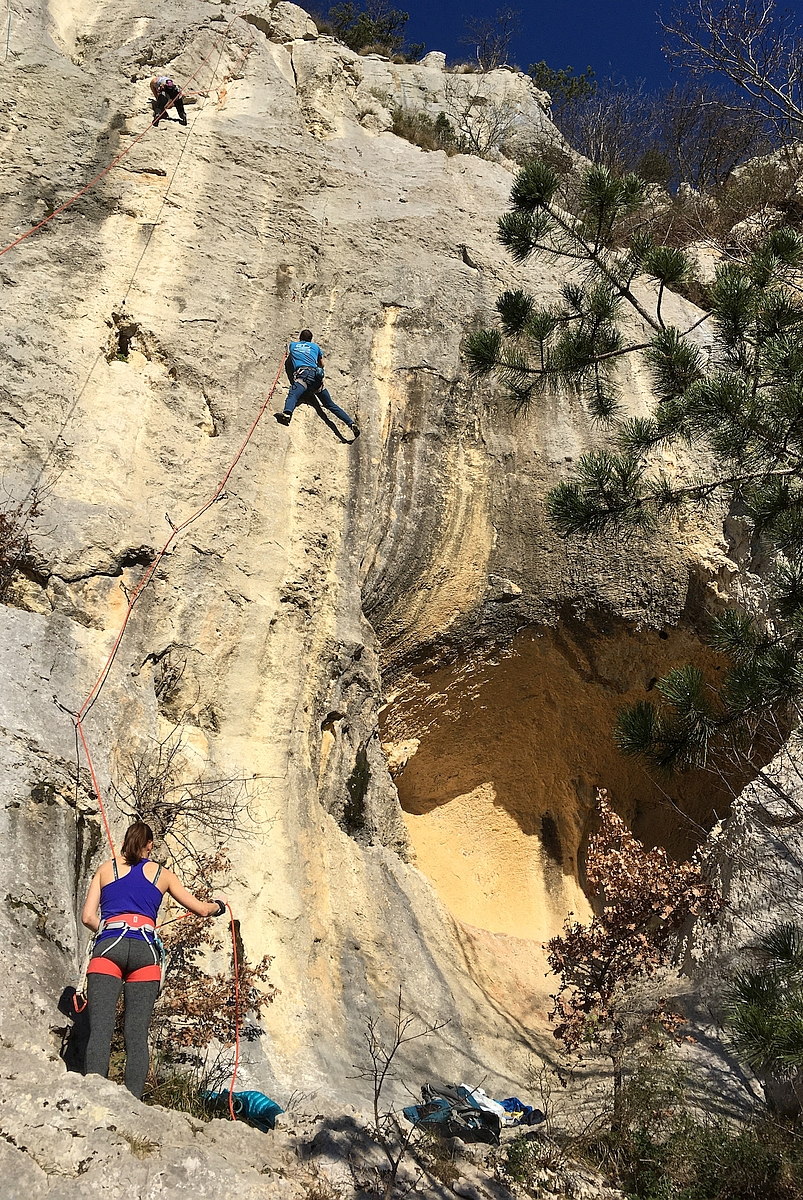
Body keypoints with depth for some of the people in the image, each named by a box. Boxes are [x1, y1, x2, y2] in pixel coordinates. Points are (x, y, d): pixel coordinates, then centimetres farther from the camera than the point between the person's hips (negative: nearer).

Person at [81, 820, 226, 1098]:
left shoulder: (106, 869, 19)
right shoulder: (162, 874, 21)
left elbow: (88, 917, 13)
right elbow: (201, 909, 27)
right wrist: (217, 906, 50)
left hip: (108, 947, -1)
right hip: (145, 950, 1)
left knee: (100, 1029, -11)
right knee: (138, 1034, -1)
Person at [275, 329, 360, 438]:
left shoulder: (292, 345, 27)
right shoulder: (315, 346, 29)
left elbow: (288, 356, 50)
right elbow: (322, 365, 41)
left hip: (303, 375, -3)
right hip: (316, 375, 3)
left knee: (292, 396, -29)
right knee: (331, 405, 10)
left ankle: (287, 414, -61)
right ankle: (351, 423, 3)